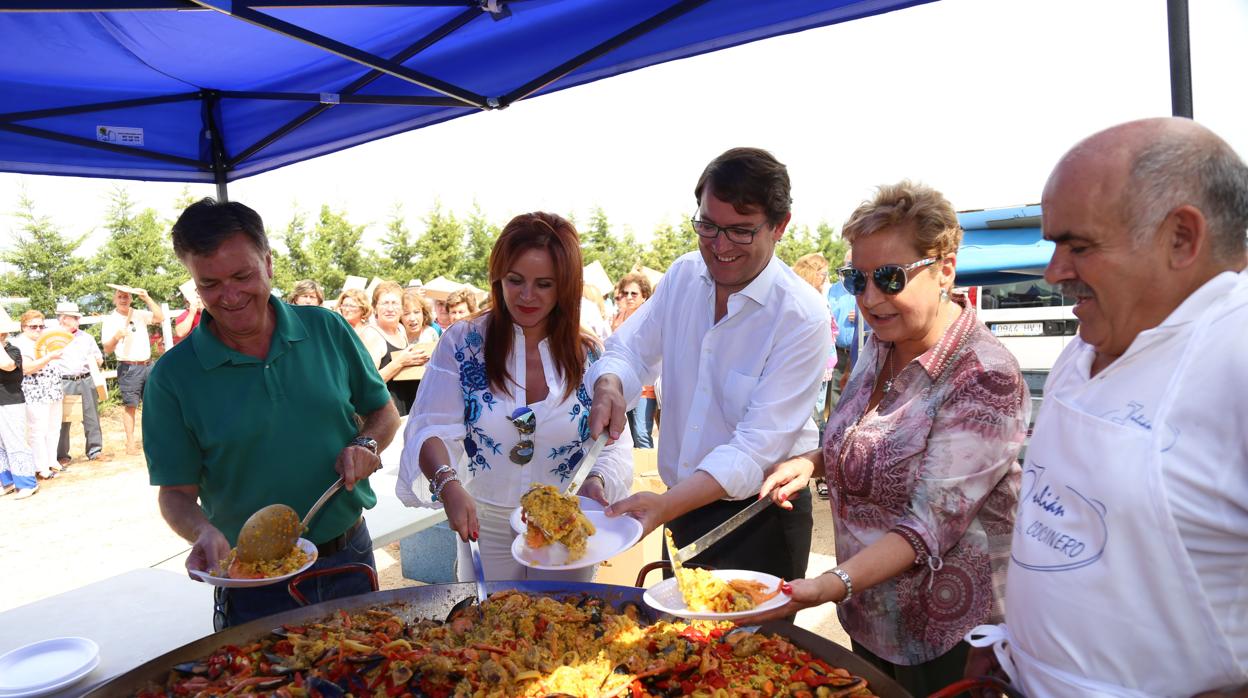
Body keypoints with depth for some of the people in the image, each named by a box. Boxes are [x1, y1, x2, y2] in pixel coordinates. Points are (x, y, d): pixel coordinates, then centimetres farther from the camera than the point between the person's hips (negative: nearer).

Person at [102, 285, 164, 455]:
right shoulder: (110, 320, 1)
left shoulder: (140, 314, 9)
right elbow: (107, 349, -2)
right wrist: (116, 337, -23)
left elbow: (160, 318, -8)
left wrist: (147, 298, -11)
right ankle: (130, 442, 4)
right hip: (128, 368, -3)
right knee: (130, 405, -2)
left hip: (147, 365, 3)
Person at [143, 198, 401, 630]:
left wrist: (367, 444, -14)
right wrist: (203, 532, -26)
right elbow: (176, 493, -5)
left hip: (350, 559, 3)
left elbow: (384, 411, 7)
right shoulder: (172, 376, -9)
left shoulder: (326, 329, -4)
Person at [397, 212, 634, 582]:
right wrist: (448, 483, -35)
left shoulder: (589, 356, -6)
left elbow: (614, 444, -6)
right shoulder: (462, 342, -9)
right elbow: (431, 428, -17)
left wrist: (597, 479, -27)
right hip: (485, 526, 0)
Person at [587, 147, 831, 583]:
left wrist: (666, 505, -38)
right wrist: (609, 387, -22)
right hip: (682, 502, 5)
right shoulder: (683, 275, -4)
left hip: (761, 519, -5)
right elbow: (632, 349, 3)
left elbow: (757, 447, -26)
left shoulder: (803, 318, -22)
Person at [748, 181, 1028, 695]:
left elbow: (933, 522, -28)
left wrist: (831, 586, -38)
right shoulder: (882, 347, -1)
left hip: (946, 636, -6)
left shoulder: (986, 379, -23)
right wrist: (814, 463, -6)